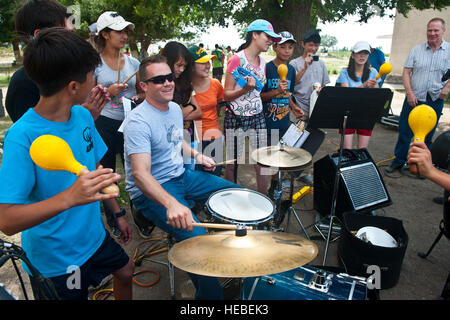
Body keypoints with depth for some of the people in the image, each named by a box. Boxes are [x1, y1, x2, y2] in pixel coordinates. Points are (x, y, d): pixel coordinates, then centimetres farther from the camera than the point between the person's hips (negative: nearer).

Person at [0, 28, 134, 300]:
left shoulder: (83, 116, -7)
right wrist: (69, 197, -44)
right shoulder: (22, 137, -28)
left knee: (126, 271, 25)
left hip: (94, 235, 7)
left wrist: (117, 213, 8)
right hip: (55, 259, -6)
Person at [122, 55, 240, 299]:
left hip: (182, 175, 9)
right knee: (197, 238, -29)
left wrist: (196, 155, 7)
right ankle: (209, 293, -1)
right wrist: (171, 204, -49)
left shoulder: (175, 108, 5)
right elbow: (140, 174, -34)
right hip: (152, 192, -9)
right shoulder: (138, 121, -23)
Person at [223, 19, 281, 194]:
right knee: (232, 164, 6)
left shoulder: (262, 62, 11)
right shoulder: (237, 59, -10)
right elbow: (226, 94, -11)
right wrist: (245, 89, -27)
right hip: (236, 118, -6)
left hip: (257, 117, 6)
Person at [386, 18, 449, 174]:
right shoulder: (416, 50, 5)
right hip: (413, 98, 0)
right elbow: (406, 72, 1)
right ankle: (398, 162, 16)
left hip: (435, 101, 0)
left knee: (427, 136, 10)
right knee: (404, 131, 2)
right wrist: (410, 93, -10)